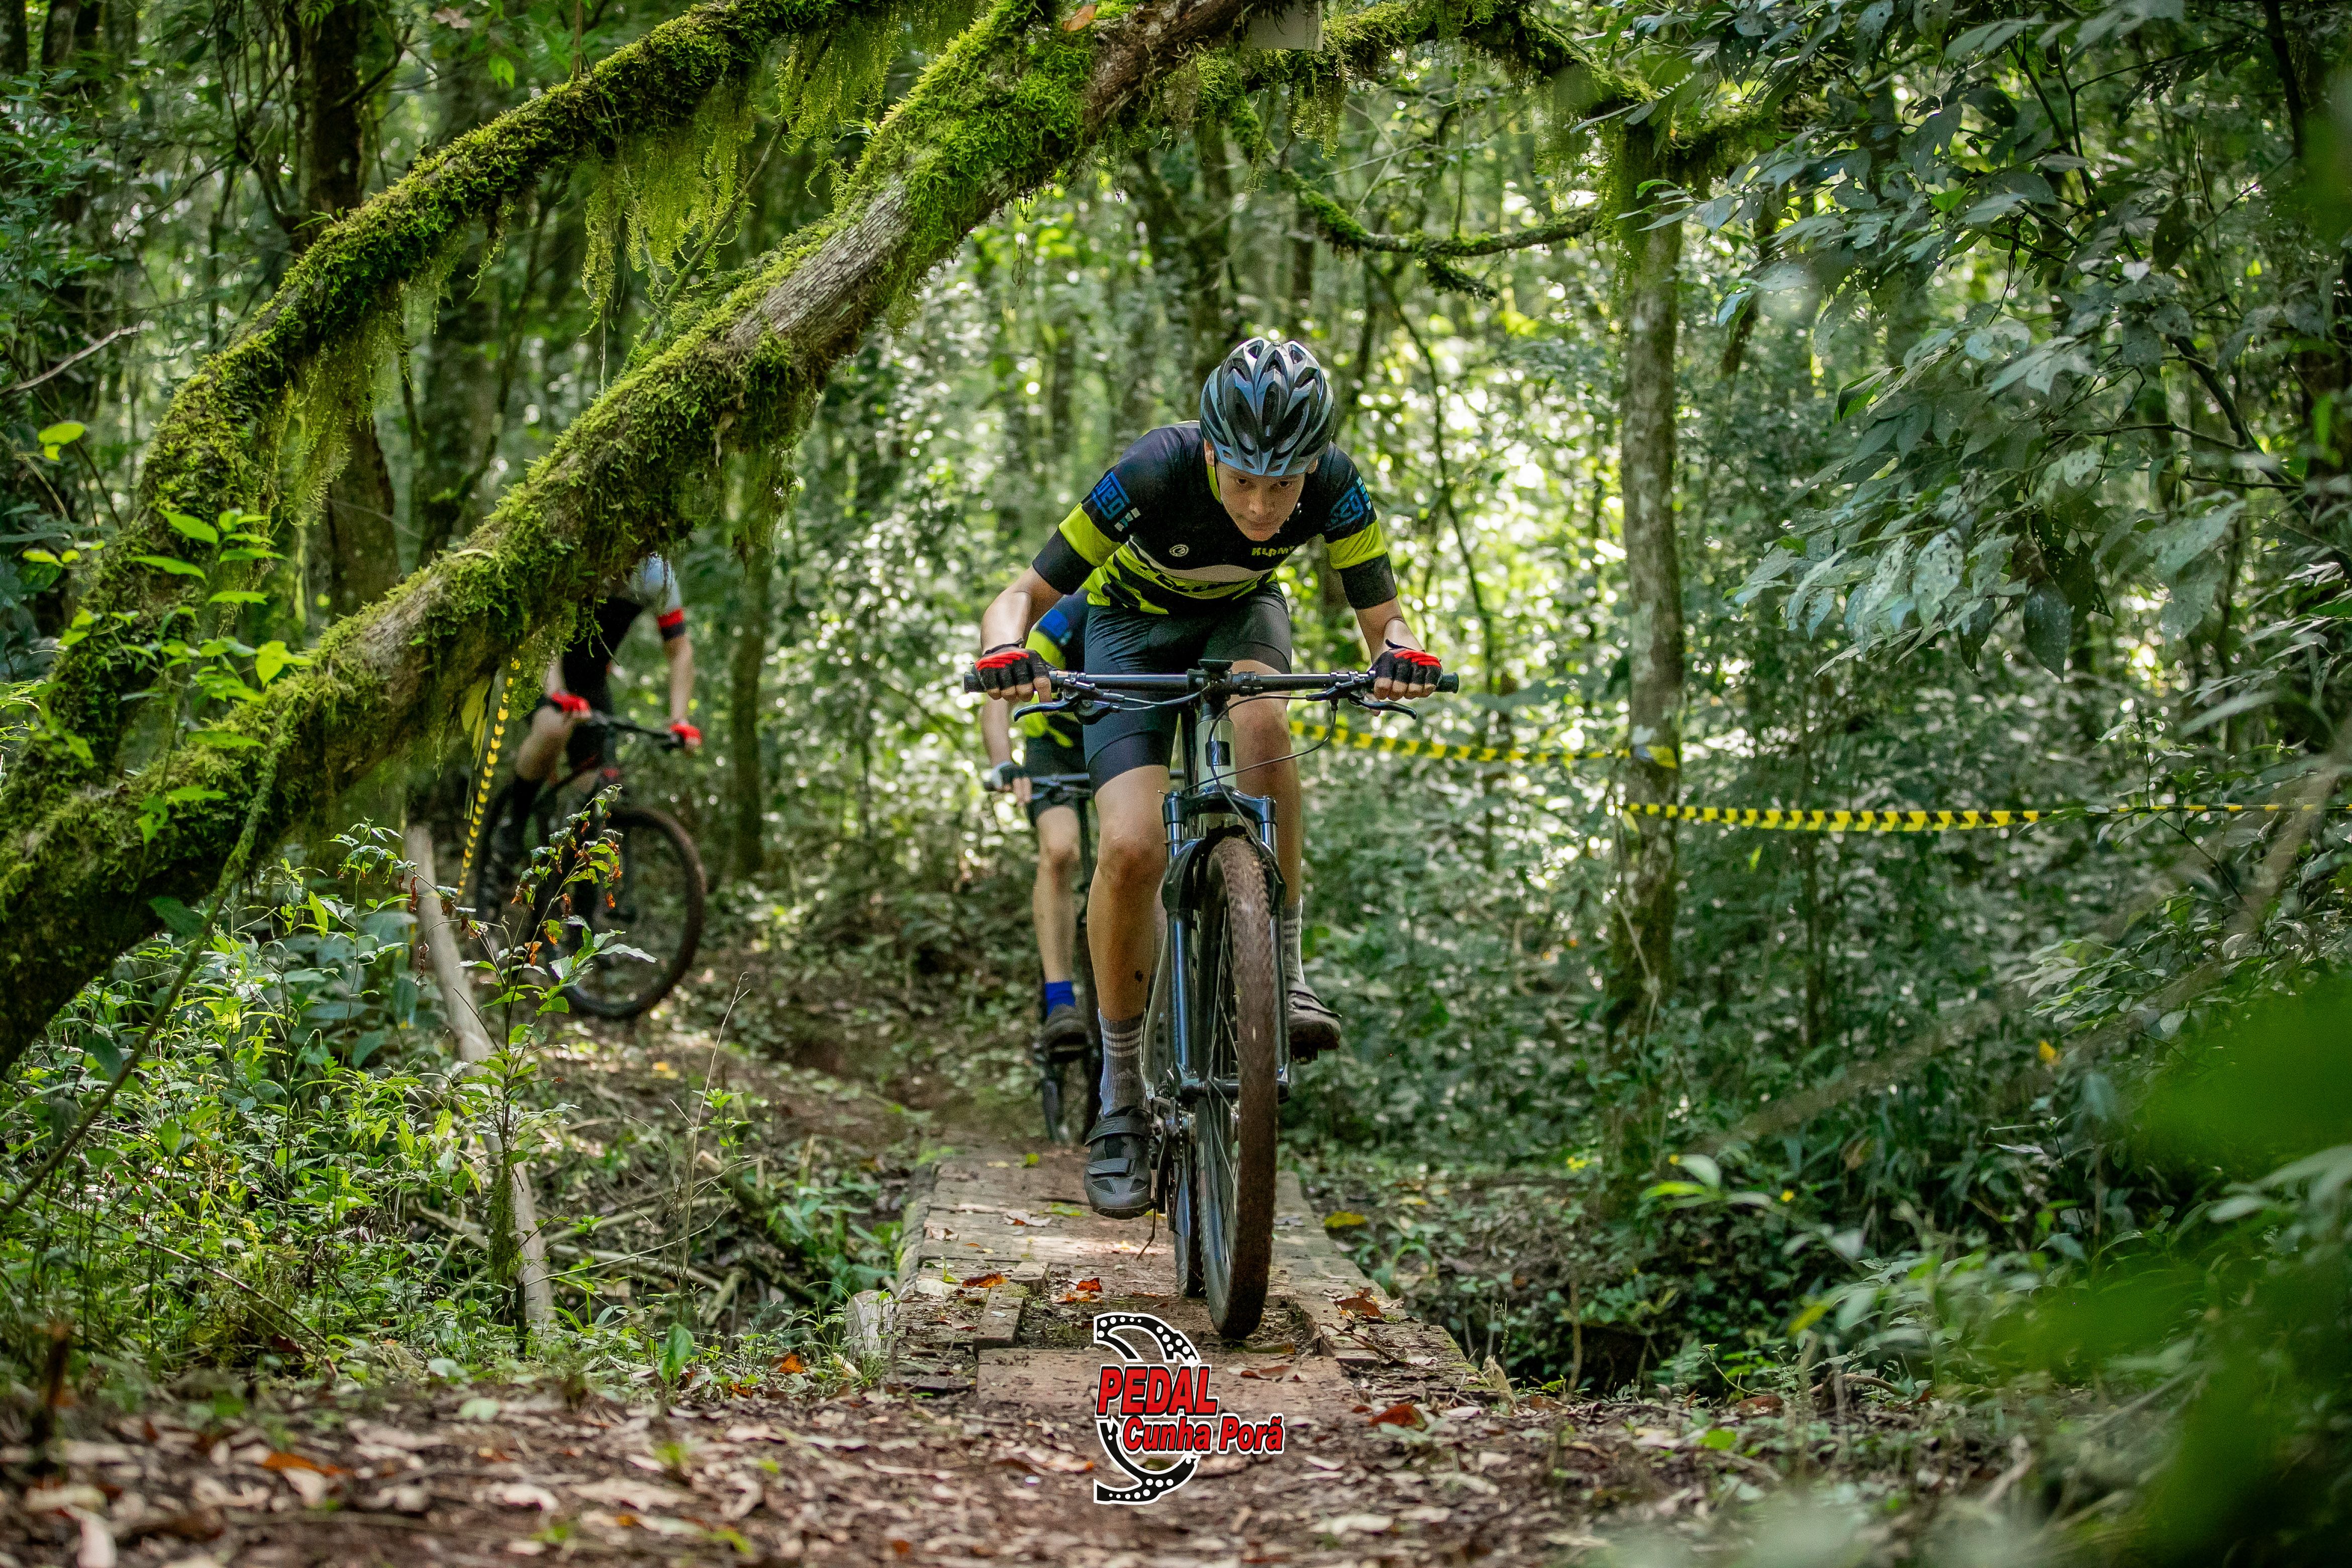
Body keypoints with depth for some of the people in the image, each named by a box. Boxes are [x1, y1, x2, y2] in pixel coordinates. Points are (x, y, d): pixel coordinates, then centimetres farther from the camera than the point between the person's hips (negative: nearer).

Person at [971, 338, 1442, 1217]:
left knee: (1259, 718, -36)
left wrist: (1400, 656, -45)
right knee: (1132, 850, -20)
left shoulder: (1334, 488, -29)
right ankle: (1122, 1096, -4)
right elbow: (1023, 597, -28)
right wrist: (1007, 653, -50)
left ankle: (1282, 970, -21)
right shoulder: (1153, 476, -35)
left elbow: (1383, 619, -21)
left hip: (1240, 615, 2)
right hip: (1135, 623, -1)